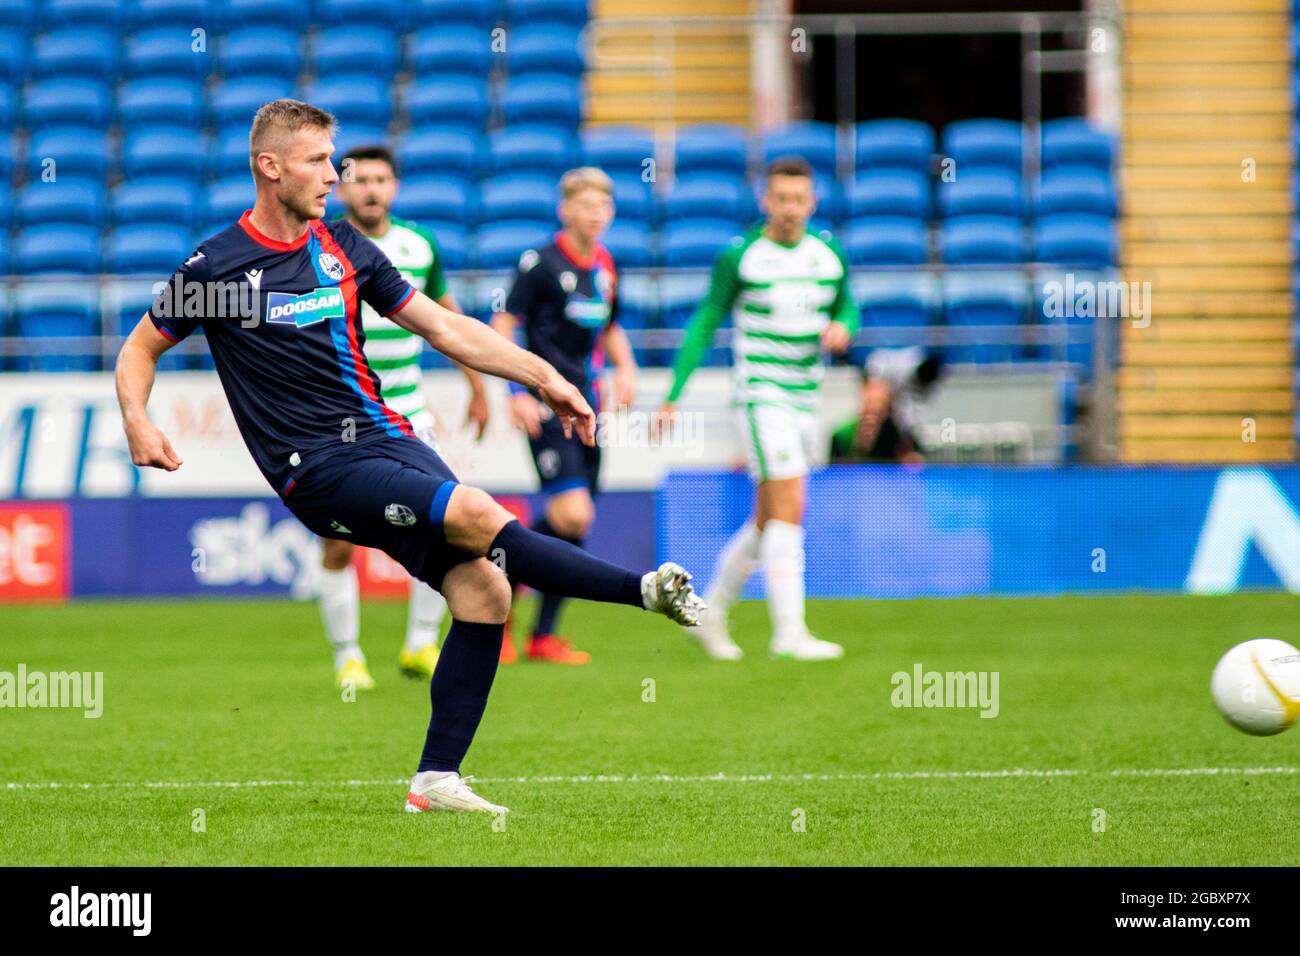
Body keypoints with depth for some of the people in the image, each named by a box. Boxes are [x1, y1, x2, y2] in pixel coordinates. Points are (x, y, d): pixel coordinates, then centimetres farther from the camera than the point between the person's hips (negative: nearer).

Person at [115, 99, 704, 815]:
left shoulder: (342, 246, 12)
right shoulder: (217, 266, -2)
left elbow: (446, 329, 15)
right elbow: (140, 348, 10)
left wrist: (543, 376, 9)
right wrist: (138, 423, -10)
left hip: (386, 437, 6)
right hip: (317, 468, -6)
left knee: (484, 588, -10)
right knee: (478, 517, -26)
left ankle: (435, 780, -2)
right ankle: (647, 590, -19)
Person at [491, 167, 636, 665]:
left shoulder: (605, 267, 12)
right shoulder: (540, 263, -8)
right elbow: (502, 326, -8)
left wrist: (625, 367, 9)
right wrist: (516, 392, -16)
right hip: (546, 406, -7)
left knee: (576, 526, 5)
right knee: (571, 513, -19)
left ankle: (544, 635, 12)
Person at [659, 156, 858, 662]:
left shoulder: (829, 252, 4)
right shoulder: (738, 256, -8)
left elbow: (846, 309, 17)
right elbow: (704, 325, -2)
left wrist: (843, 328, -8)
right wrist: (673, 396, -5)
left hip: (804, 400, 6)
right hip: (760, 391, -6)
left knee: (768, 520, 12)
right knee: (791, 507, -17)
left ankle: (711, 614, 27)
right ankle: (789, 631, -18)